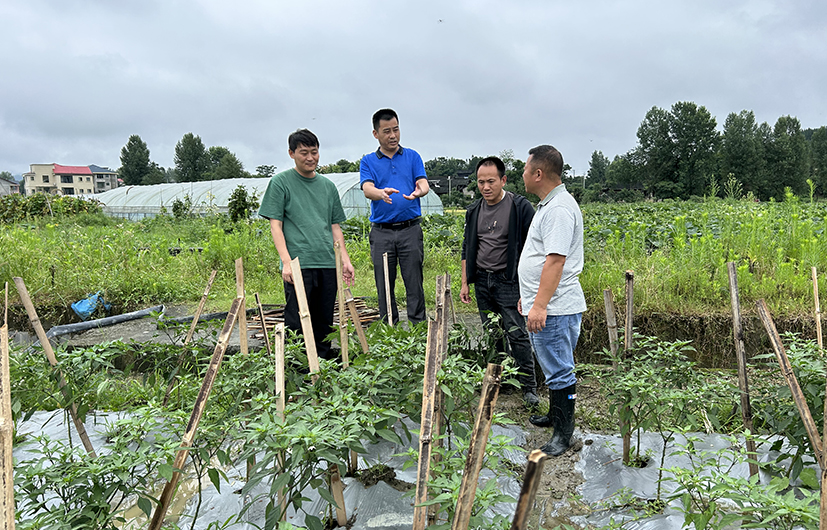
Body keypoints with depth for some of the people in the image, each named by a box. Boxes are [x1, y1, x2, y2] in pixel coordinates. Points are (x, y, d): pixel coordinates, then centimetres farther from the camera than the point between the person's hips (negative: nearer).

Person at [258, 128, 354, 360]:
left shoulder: (328, 185, 17)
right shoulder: (280, 182, 3)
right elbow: (275, 225, -2)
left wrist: (345, 260, 10)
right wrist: (286, 261, -14)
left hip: (328, 264, 5)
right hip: (298, 265, -4)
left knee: (324, 326, 9)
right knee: (297, 325, -5)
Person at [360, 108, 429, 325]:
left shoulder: (412, 156, 10)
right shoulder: (368, 161, 8)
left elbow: (424, 184, -2)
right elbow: (367, 189, -9)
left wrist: (418, 191, -28)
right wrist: (381, 193, -33)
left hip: (410, 229, 0)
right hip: (381, 232, 0)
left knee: (414, 283, 0)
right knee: (384, 285, 5)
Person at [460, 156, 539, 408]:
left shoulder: (520, 207, -8)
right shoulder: (474, 211, 8)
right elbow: (467, 248, 17)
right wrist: (465, 282, 13)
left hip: (508, 281, -5)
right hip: (482, 280, 5)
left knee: (517, 333, -7)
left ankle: (529, 387, 4)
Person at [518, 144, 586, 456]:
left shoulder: (559, 209, -18)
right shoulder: (547, 205, 17)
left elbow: (555, 260, -25)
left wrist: (539, 305, -27)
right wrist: (528, 297, 26)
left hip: (553, 310, -11)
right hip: (542, 305, 11)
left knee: (559, 371, -1)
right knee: (553, 368, 21)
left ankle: (563, 433, 9)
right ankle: (556, 416, 36)